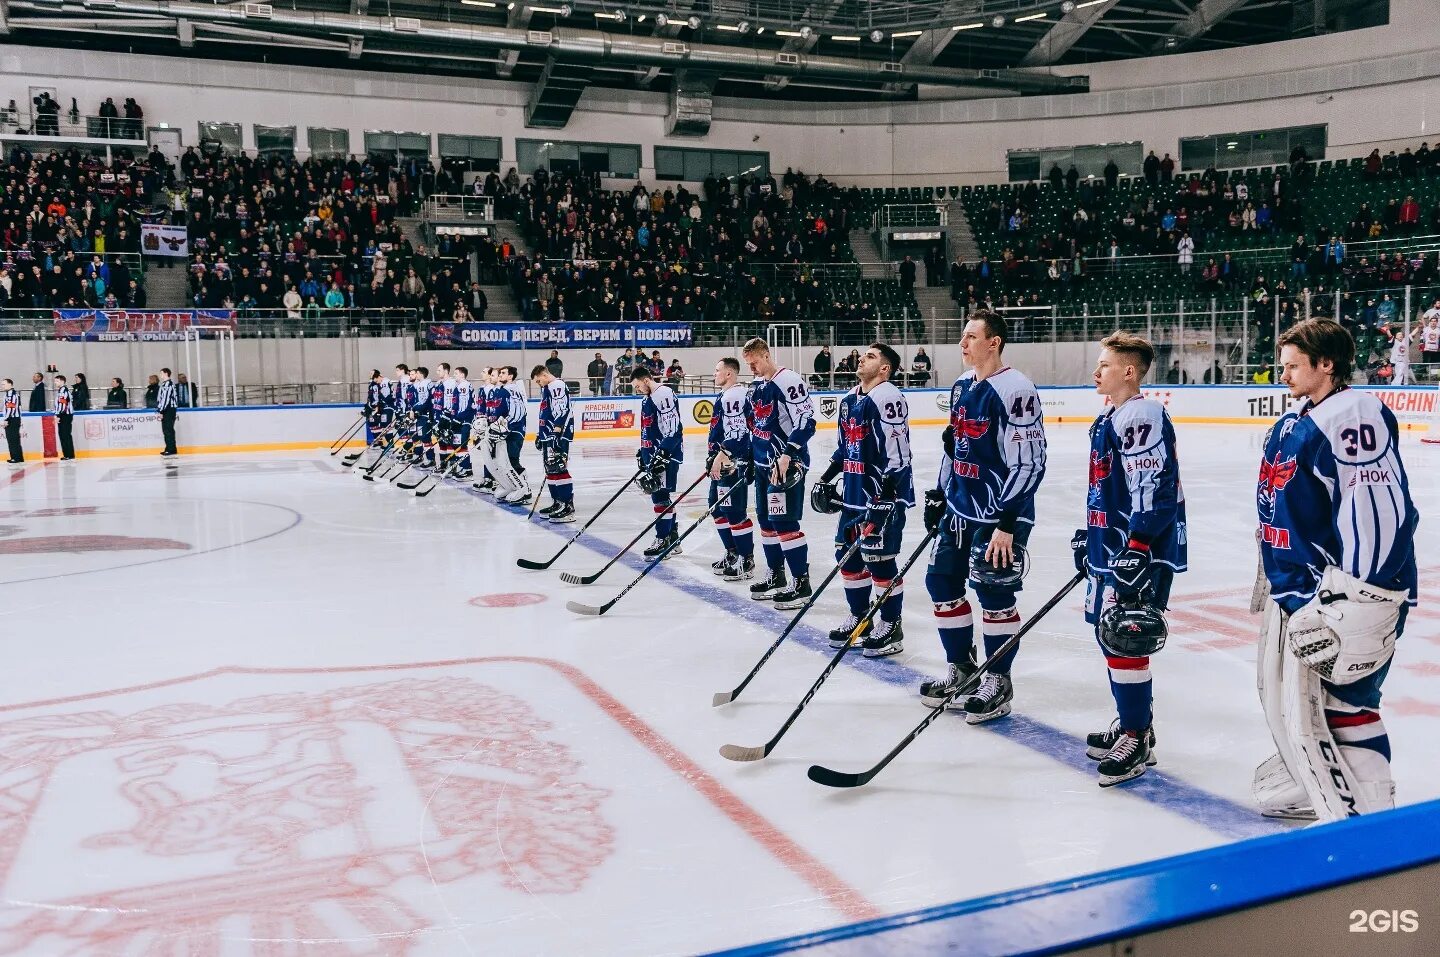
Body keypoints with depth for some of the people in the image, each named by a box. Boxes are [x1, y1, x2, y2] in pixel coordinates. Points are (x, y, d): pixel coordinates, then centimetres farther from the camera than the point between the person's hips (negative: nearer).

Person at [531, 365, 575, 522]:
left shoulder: (557, 386, -12)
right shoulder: (546, 389, 21)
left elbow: (560, 412, -22)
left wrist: (556, 433, -27)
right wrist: (539, 434, 29)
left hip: (559, 435, -11)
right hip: (548, 436, 11)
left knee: (558, 468, -14)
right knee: (550, 469, 13)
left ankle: (568, 507, -16)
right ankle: (557, 503, 20)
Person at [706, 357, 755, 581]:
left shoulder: (734, 395, -15)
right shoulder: (725, 395, 19)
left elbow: (737, 431, -24)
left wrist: (721, 456, -26)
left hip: (734, 463, -11)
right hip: (722, 462, 11)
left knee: (735, 512, -9)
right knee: (719, 510, 16)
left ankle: (747, 560, -3)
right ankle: (733, 554, 26)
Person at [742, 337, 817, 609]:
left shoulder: (788, 381, -15)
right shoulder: (757, 387, 14)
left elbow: (806, 422, -22)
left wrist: (787, 456, -27)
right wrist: (748, 457, 21)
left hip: (787, 464, -10)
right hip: (763, 464, 10)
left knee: (784, 522, -11)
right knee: (766, 520, 14)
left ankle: (802, 584, -5)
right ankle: (776, 577, 27)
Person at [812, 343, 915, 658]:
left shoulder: (888, 399, -16)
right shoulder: (849, 400, 13)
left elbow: (896, 455, -21)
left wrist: (884, 499, -24)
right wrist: (826, 481, 19)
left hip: (885, 495, -9)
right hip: (854, 493, 9)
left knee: (879, 560, -4)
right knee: (847, 555, 14)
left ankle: (891, 627, 11)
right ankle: (860, 618, 29)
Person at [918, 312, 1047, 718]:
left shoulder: (1015, 390, -18)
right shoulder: (962, 386, 9)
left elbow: (1028, 464, -21)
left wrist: (1007, 524, -23)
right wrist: (939, 494, 20)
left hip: (1000, 514, -9)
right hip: (960, 508, 9)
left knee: (994, 594, -2)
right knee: (942, 582, 12)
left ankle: (998, 682, 15)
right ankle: (961, 666, 28)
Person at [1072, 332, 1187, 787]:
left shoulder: (1143, 417, -17)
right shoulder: (1107, 419, 15)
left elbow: (1152, 489, -24)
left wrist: (1137, 550, -28)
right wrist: (1087, 535, 27)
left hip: (1142, 551, -11)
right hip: (1110, 546, 11)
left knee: (1124, 641, -7)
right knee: (1109, 635, 16)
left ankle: (1138, 740, 5)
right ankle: (1129, 723, 30)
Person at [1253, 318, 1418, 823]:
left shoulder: (1354, 417, -18)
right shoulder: (1294, 425, 12)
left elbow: (1378, 516, -25)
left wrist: (1347, 607, -27)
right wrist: (1273, 572, 28)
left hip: (1346, 589, -10)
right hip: (1296, 586, 11)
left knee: (1341, 700, -8)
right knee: (1282, 693, 18)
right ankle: (1313, 785, 37)